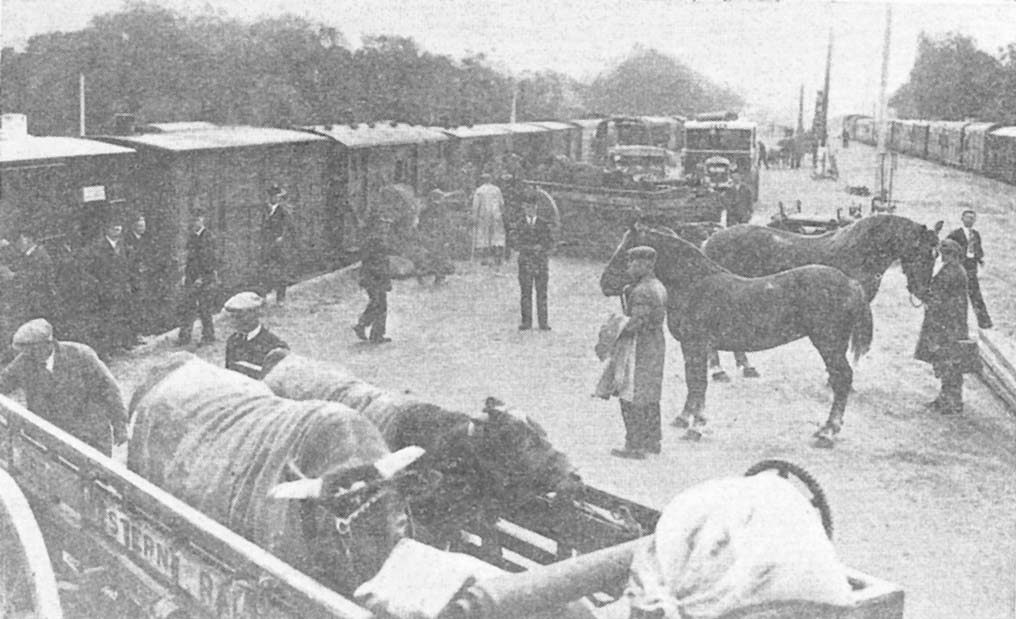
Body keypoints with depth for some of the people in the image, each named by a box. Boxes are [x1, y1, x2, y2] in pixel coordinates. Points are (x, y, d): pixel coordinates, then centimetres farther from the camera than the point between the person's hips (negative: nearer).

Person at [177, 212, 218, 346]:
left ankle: (208, 337, 10)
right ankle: (184, 337, 8)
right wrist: (185, 274, 13)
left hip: (206, 277, -7)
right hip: (191, 277, 7)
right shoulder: (191, 237, 13)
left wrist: (201, 278, -17)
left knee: (204, 308, -2)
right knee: (187, 307, 4)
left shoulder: (207, 237, -10)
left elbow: (208, 259, -14)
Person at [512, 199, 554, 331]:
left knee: (542, 293, 0)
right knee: (526, 293, -1)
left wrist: (540, 247, -15)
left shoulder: (544, 224, 7)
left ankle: (543, 322, 2)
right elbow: (516, 243, -3)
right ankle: (526, 322, 3)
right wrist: (532, 248, -15)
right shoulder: (520, 225, 6)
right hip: (525, 262, 0)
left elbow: (550, 243, 2)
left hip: (542, 262, 0)